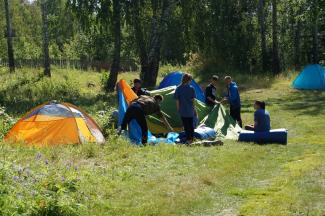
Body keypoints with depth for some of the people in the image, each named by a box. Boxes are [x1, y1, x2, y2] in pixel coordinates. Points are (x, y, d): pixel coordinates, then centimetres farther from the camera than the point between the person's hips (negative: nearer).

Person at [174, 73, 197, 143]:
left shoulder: (178, 88, -3)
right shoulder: (191, 88, -7)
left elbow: (177, 100, -1)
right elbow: (192, 101, -5)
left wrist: (178, 110, 9)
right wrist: (195, 110, 5)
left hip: (182, 111, 1)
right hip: (190, 110, -1)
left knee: (186, 125, 8)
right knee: (191, 125, 14)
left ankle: (188, 139, 8)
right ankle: (191, 138, 19)